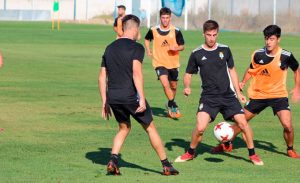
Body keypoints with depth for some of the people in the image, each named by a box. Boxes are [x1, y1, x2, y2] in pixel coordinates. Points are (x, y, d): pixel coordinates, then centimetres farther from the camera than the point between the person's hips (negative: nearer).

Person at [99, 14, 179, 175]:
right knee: (150, 128, 9)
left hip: (113, 97, 5)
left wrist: (104, 102, 18)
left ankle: (113, 161, 2)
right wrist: (142, 99, -18)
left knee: (124, 128, 23)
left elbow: (102, 76, 13)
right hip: (131, 96, -5)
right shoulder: (136, 47, -6)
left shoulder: (109, 48, 13)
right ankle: (166, 166, 15)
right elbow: (137, 73, -18)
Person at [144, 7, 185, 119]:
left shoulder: (176, 31, -6)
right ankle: (173, 106, -9)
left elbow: (182, 46, 0)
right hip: (160, 63, -2)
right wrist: (148, 51, 8)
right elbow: (147, 39, 18)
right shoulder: (153, 31, -4)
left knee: (173, 86, 14)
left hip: (173, 63, 2)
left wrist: (176, 48, -20)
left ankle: (170, 107, 38)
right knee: (165, 84, -22)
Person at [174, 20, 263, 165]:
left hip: (228, 96, 2)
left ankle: (252, 155, 8)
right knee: (200, 128, -17)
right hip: (208, 97, -2)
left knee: (243, 122, -10)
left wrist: (238, 92, 13)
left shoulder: (224, 50, 5)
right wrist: (187, 87, -12)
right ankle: (190, 153, 9)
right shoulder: (197, 54, -1)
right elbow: (188, 74, 8)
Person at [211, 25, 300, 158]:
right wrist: (243, 82, -7)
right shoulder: (258, 54, -9)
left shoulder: (286, 56, -14)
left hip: (279, 95, -2)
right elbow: (251, 70, 9)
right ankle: (227, 144, 29)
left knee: (287, 125, -17)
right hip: (258, 95, 2)